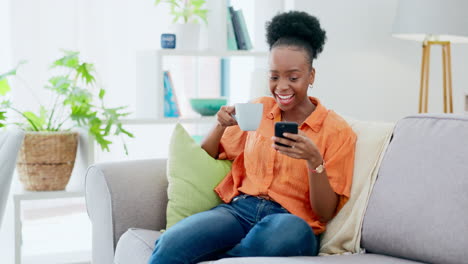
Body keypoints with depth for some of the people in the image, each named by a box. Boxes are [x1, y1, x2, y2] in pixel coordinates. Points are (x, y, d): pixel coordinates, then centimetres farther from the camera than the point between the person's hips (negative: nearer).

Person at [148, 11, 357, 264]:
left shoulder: (337, 131, 3)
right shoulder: (258, 109, 15)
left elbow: (325, 213, 0)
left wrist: (315, 161, -18)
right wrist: (221, 126, 1)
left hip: (292, 222, -1)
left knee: (285, 230, -42)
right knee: (170, 243, -34)